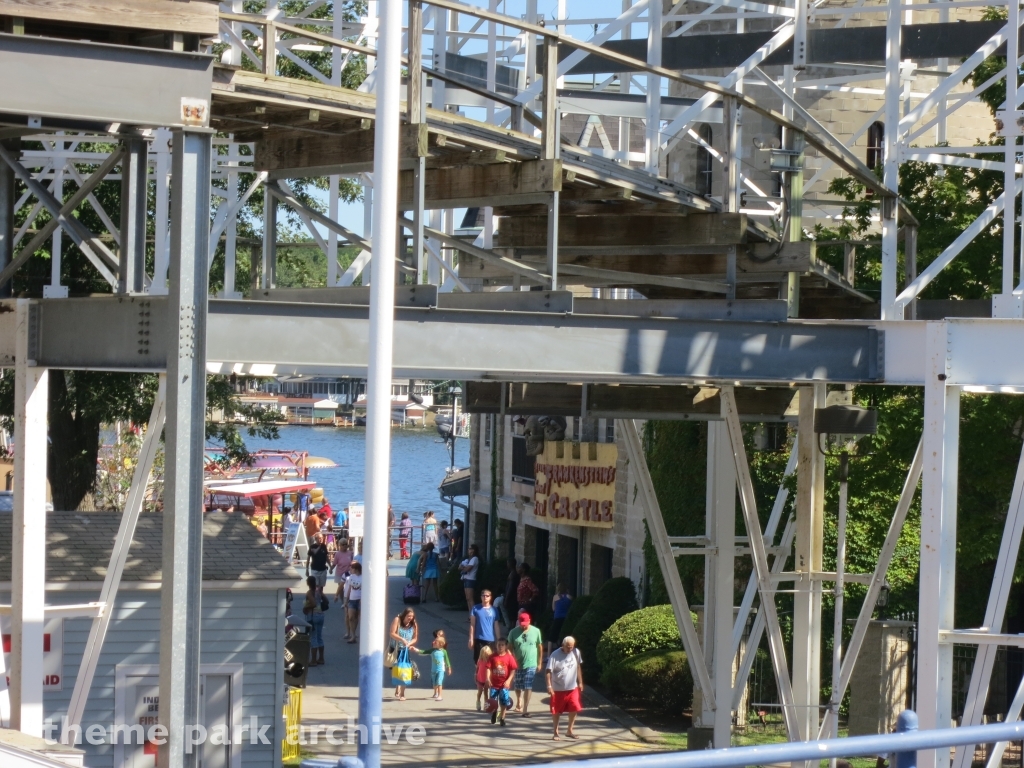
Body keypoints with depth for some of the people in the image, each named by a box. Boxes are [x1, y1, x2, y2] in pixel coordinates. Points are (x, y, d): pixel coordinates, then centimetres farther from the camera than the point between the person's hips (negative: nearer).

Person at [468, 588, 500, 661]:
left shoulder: (494, 610, 5)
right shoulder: (476, 608, 1)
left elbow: (496, 626, 9)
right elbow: (472, 625, 1)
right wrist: (471, 639, -4)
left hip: (491, 640, 1)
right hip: (479, 639, -1)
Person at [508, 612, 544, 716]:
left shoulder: (536, 631, -2)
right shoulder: (514, 632, -3)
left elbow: (540, 647, 5)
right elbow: (510, 648, 0)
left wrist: (540, 663, 6)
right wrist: (514, 660, -11)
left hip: (531, 664, -1)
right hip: (518, 664, 1)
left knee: (528, 687, -8)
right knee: (518, 686, 15)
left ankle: (525, 709, -6)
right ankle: (519, 703, 41)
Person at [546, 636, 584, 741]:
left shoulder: (576, 653, -1)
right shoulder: (555, 655, -15)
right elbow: (548, 671, -17)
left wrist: (580, 682, 11)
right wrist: (549, 686, -24)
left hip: (572, 688, 4)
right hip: (558, 689, -4)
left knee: (574, 709, 1)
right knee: (556, 712, 6)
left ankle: (569, 731, 18)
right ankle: (556, 733, 19)